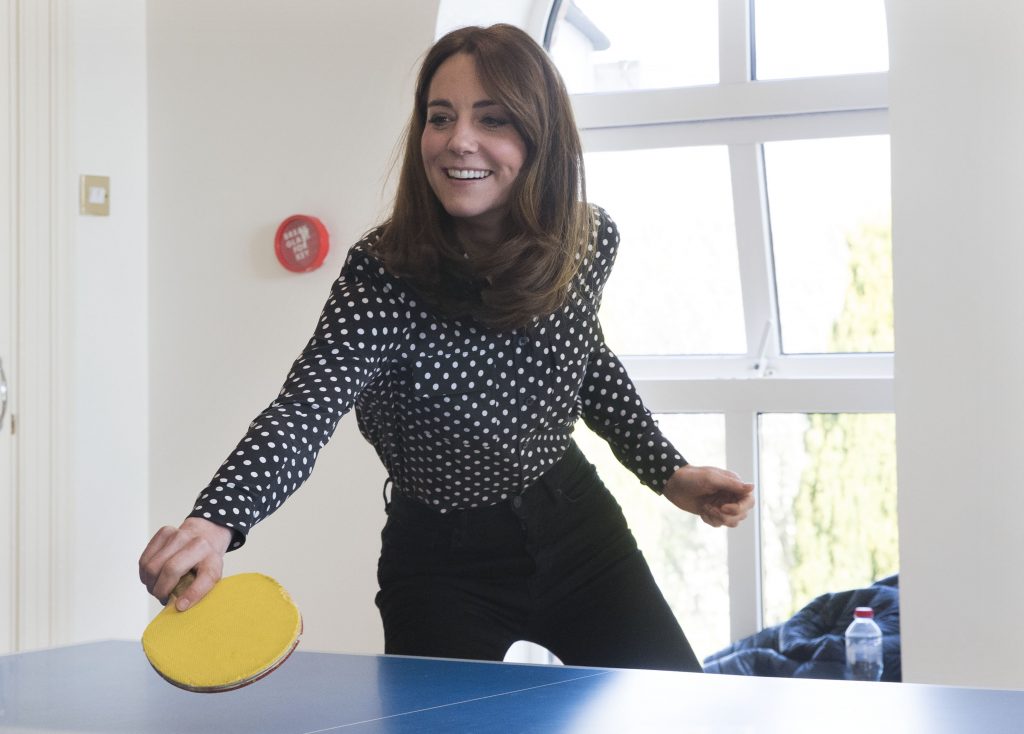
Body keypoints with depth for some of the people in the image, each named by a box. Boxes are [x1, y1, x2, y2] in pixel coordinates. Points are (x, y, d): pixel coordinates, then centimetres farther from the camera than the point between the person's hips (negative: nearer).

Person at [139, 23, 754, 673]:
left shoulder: (590, 241, -11)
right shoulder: (383, 278, -26)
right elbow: (303, 412, -41)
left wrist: (669, 472, 5)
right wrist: (217, 522, -59)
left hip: (577, 524, 4)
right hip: (443, 565, -4)